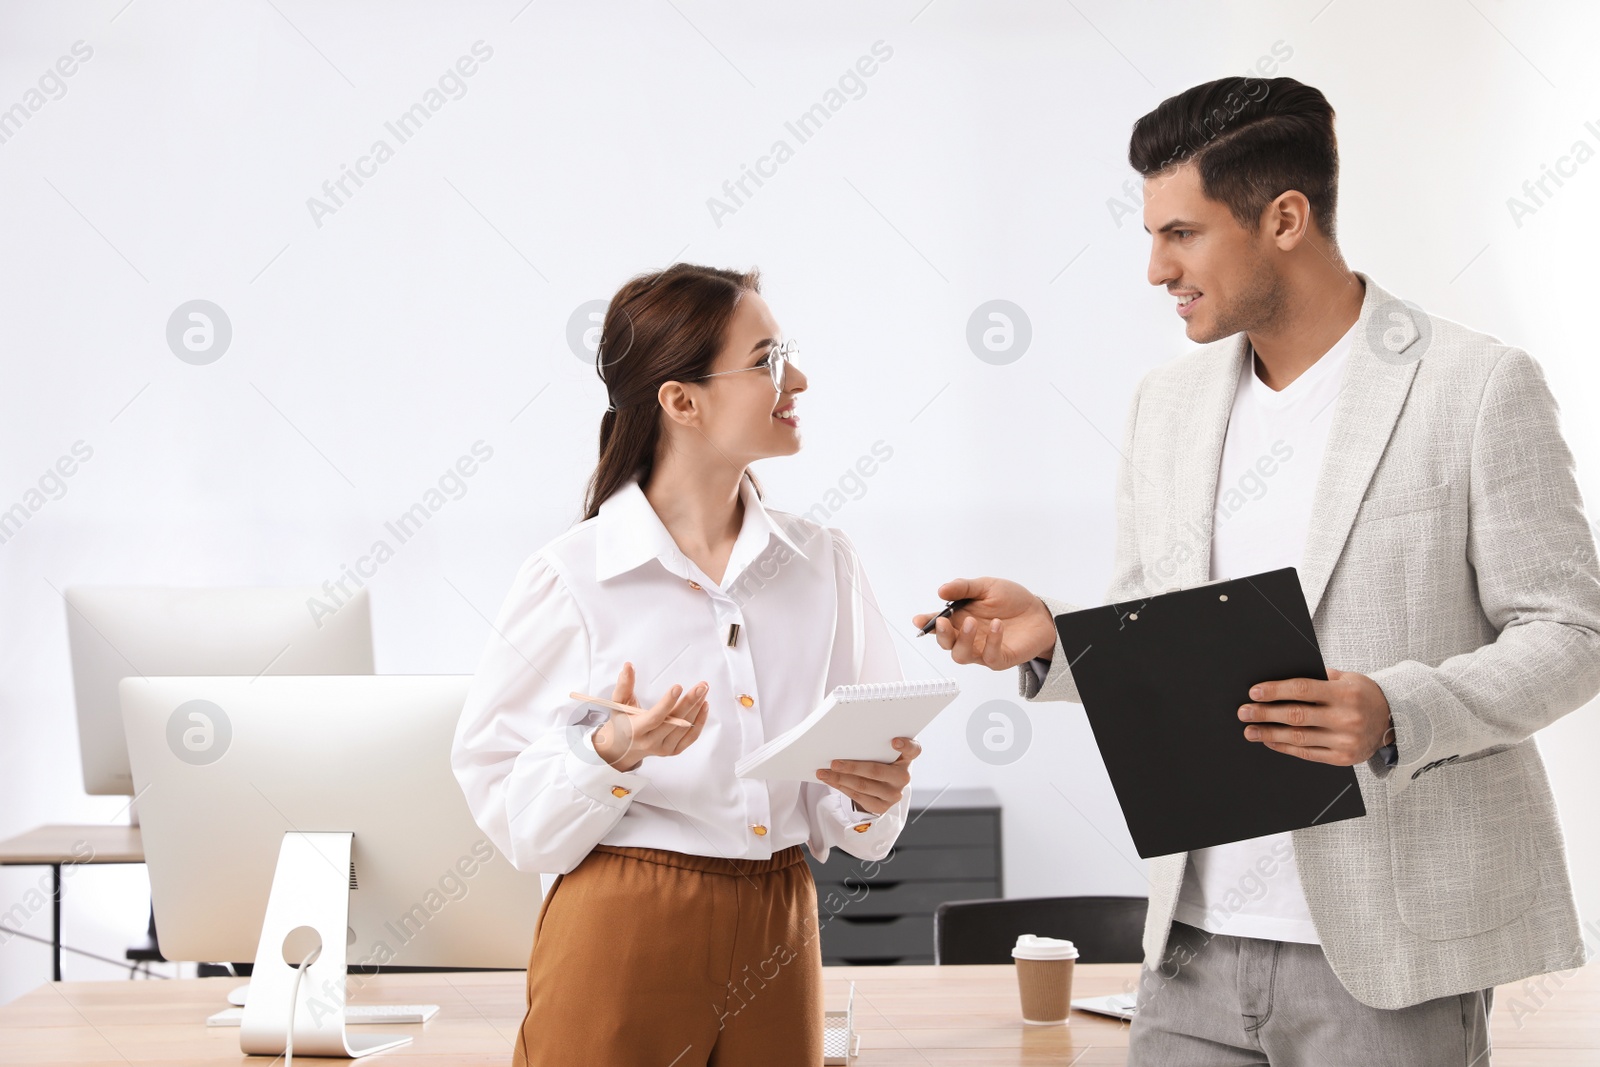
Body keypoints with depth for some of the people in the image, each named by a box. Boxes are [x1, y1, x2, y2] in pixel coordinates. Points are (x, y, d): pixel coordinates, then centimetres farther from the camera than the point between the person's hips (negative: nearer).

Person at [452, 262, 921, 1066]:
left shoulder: (821, 563, 5)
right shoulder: (571, 579, -8)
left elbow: (845, 824, 10)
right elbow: (514, 816, -9)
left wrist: (870, 796, -11)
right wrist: (612, 754, -25)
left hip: (775, 940, 4)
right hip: (625, 936, -4)